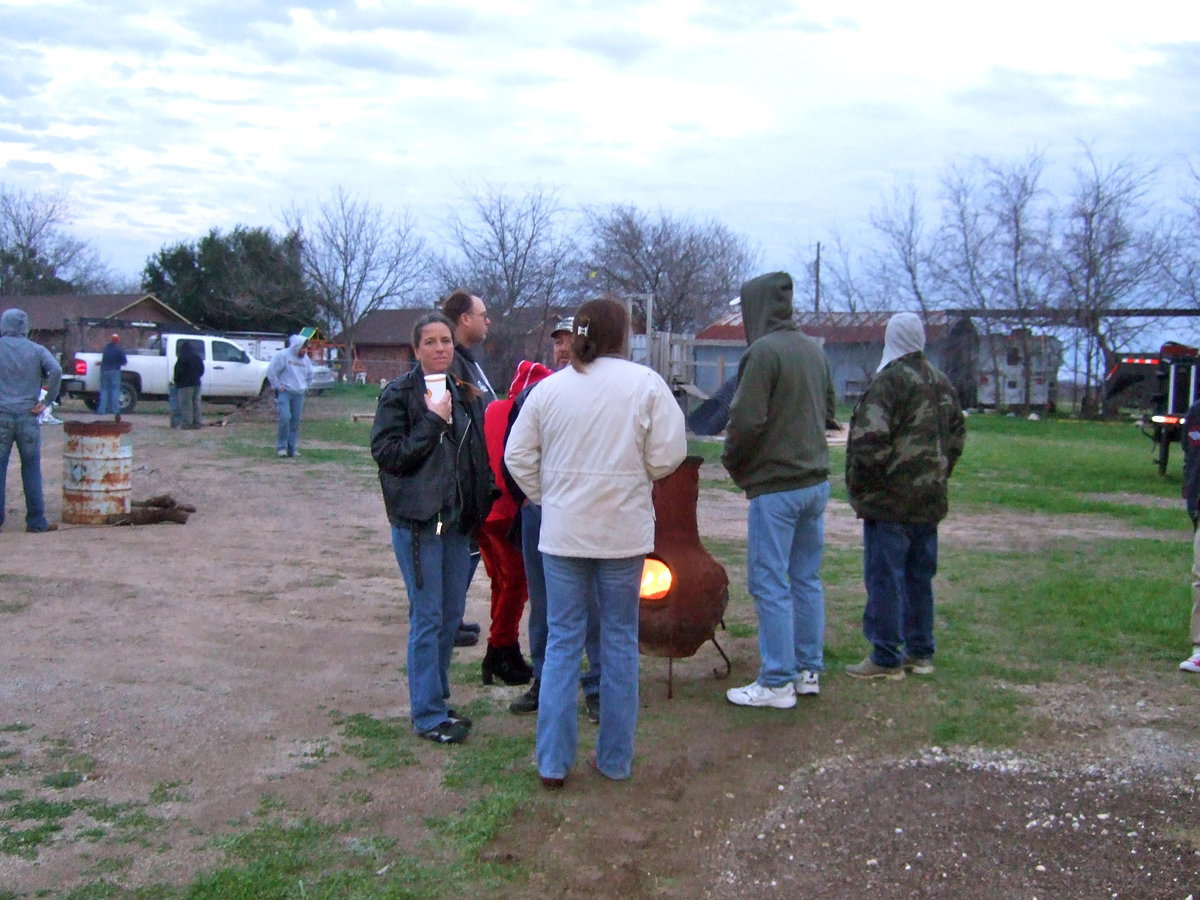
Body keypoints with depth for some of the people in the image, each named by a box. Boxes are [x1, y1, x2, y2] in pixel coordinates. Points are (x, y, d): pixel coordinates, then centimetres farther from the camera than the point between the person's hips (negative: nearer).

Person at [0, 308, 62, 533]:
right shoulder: (36, 350, 5)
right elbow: (56, 371, -12)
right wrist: (46, 400, -6)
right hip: (28, 416, 1)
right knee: (31, 469, 5)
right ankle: (36, 521, 5)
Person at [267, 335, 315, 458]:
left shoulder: (305, 359, 14)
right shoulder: (282, 355, -6)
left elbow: (310, 376, 29)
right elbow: (271, 372, -7)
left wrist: (305, 387, 17)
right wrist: (278, 386, -9)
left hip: (299, 394, 6)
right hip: (284, 392, -6)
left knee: (295, 422, 4)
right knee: (284, 418, -17)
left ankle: (291, 447, 10)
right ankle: (281, 446, -8)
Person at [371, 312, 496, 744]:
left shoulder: (463, 392, 12)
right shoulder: (399, 393, -6)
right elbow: (385, 452, -14)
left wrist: (481, 504, 10)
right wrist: (433, 422, -18)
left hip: (457, 521, 6)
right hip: (418, 520, -6)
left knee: (452, 615, 12)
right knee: (427, 618, -3)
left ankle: (437, 700, 26)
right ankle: (428, 715, 7)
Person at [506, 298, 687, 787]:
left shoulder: (548, 388, -1)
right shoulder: (645, 383, -7)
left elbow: (517, 457, 2)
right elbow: (668, 456, -9)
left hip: (562, 532, 2)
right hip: (624, 531, -1)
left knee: (562, 640, 9)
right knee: (620, 641, 11)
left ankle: (553, 761, 11)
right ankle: (615, 758, 18)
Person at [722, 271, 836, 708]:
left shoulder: (764, 351, -16)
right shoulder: (813, 349, 10)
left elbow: (746, 421, -20)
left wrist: (732, 460, -3)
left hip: (776, 487, -8)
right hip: (816, 480, 8)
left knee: (770, 584, -1)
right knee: (807, 578, 15)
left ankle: (776, 683, 4)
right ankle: (809, 671, 23)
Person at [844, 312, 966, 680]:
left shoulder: (888, 381, -15)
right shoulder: (942, 383, 12)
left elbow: (870, 441, -22)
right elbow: (957, 435, 19)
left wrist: (860, 486, -9)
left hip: (889, 501, -8)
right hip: (929, 499, 8)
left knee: (885, 579, -2)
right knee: (920, 577, 15)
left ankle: (886, 659, 2)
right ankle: (920, 652, 23)